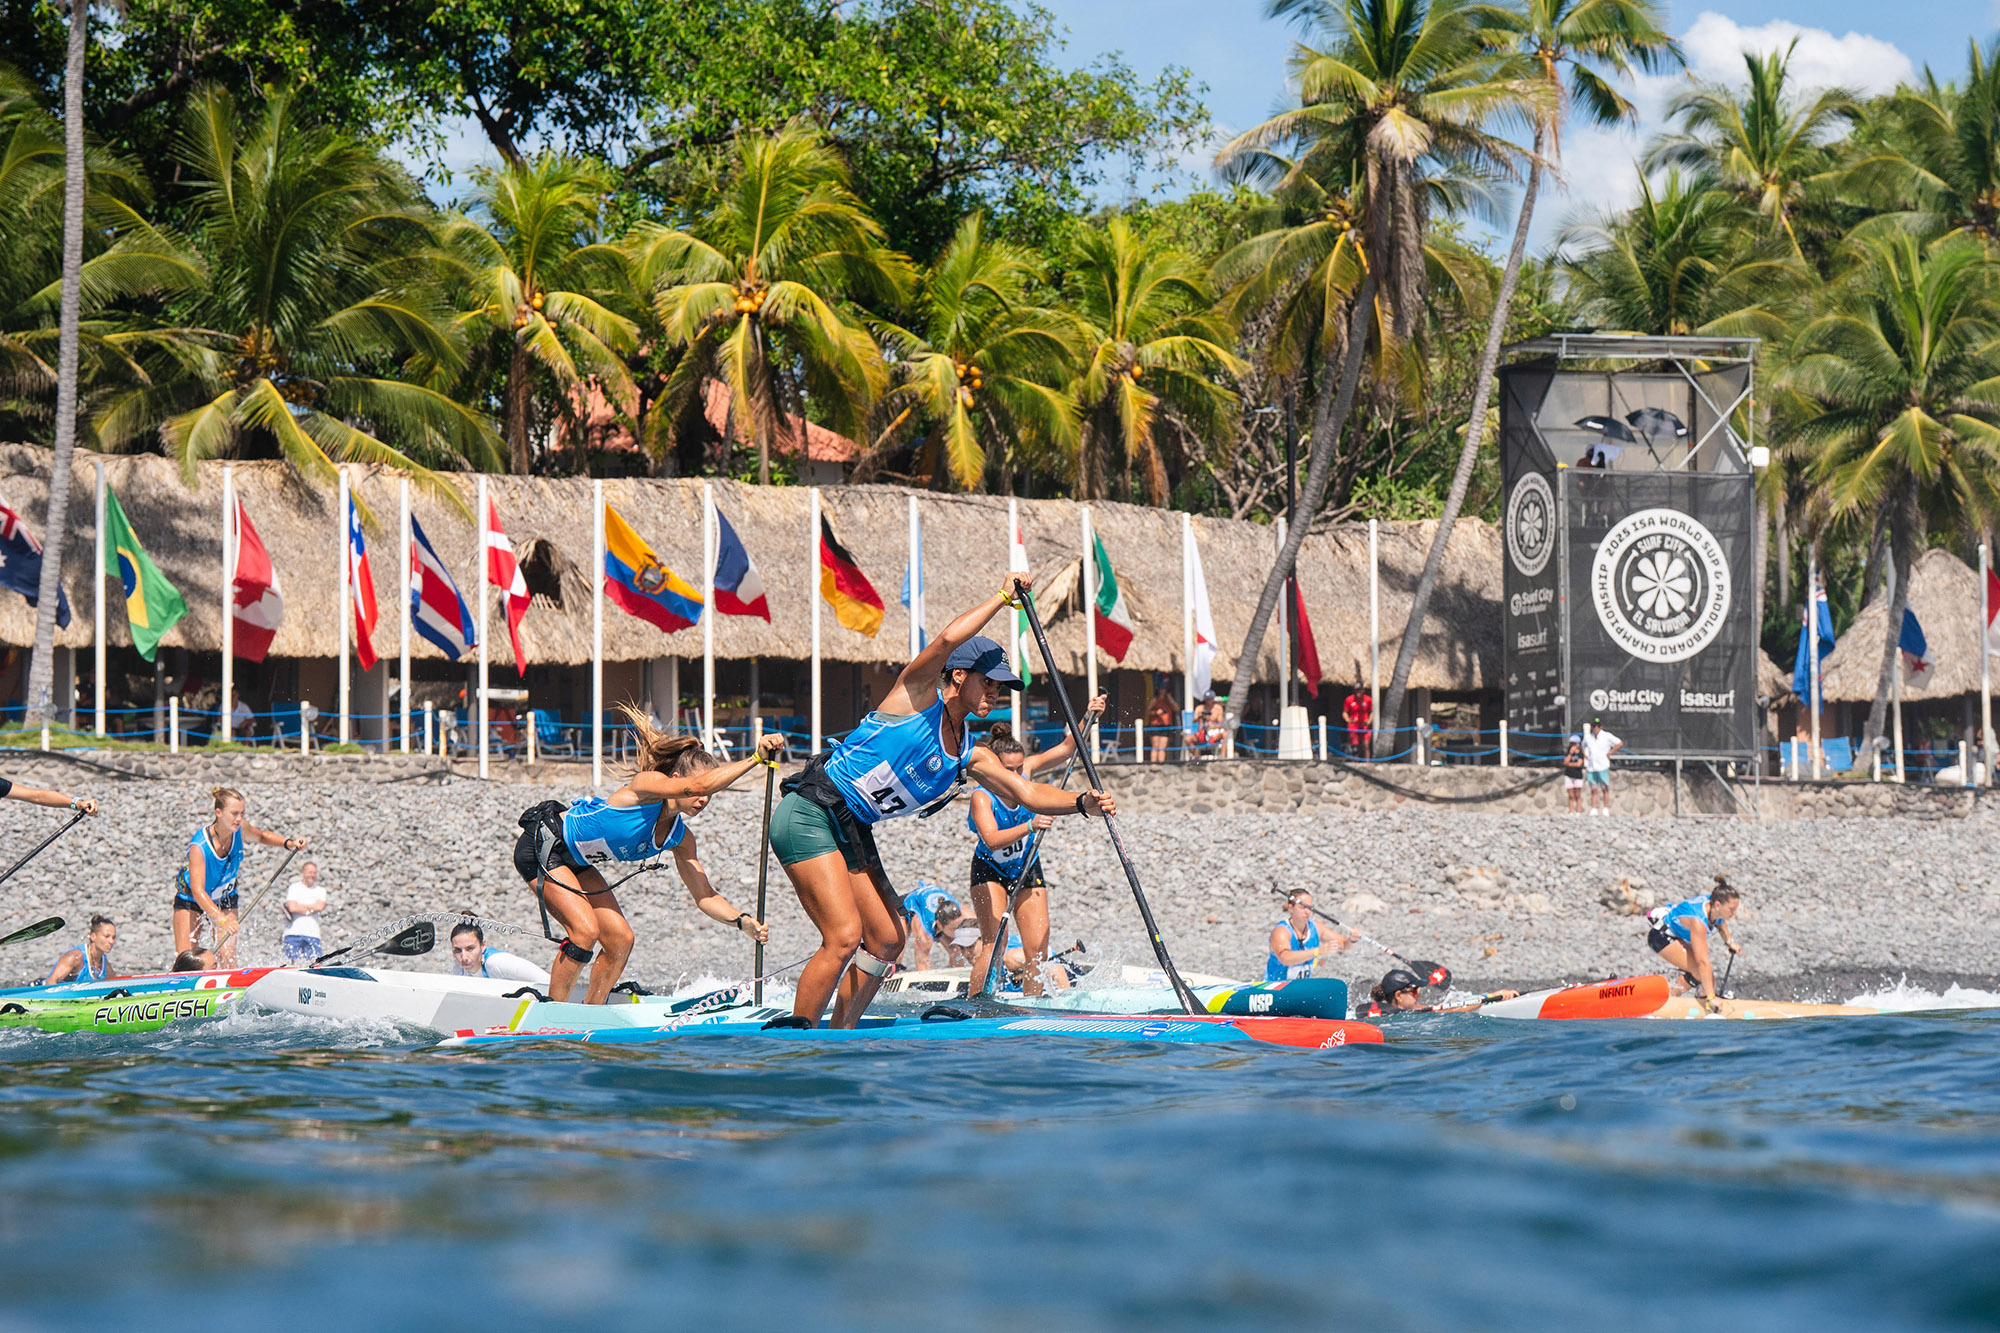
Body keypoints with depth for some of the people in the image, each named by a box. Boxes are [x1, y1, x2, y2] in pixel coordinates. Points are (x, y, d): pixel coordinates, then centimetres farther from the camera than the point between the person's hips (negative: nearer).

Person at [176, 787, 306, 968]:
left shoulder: (240, 829, -19)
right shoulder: (199, 846, -35)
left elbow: (261, 836, 6)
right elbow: (197, 891, -40)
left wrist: (288, 844, -12)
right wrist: (221, 919, -52)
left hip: (225, 898, 4)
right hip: (190, 898, -4)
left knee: (227, 958, -12)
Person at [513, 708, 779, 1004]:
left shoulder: (679, 837, -4)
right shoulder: (647, 783, -27)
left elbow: (704, 896, -5)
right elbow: (700, 785, -45)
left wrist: (742, 920, -22)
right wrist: (755, 758, -46)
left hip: (575, 862, 9)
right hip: (541, 845, -9)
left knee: (620, 939, 0)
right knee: (586, 930, -21)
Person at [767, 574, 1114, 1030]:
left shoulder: (970, 756, 11)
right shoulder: (918, 694, -9)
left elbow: (1028, 793, 8)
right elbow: (948, 640, -25)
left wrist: (1082, 802, -8)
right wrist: (1002, 596, -15)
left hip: (853, 834, 9)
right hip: (809, 816, -9)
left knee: (887, 941, 7)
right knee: (844, 937, -19)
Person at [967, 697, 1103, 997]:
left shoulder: (1025, 772, -15)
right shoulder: (981, 797, -28)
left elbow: (1065, 749, -15)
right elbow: (992, 840, -43)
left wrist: (1087, 719, -30)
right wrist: (1030, 827, -57)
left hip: (1028, 870, 5)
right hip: (990, 871, -5)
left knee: (1039, 950, -3)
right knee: (994, 944, -19)